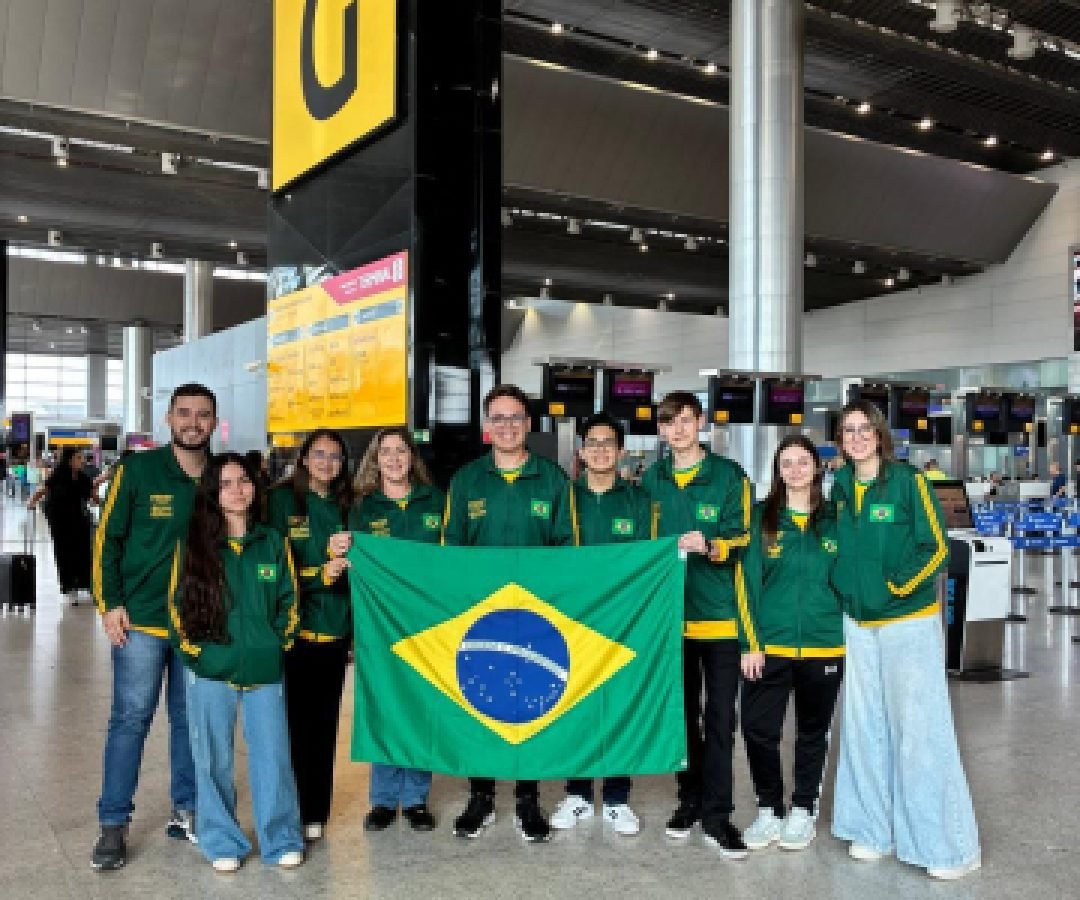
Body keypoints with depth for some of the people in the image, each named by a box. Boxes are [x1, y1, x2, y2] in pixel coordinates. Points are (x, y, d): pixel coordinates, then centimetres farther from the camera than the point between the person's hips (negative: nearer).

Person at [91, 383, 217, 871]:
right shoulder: (137, 470, -5)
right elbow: (107, 538, -3)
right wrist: (110, 603, -9)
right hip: (140, 619, -3)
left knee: (190, 718, 12)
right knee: (130, 717, 1)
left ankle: (187, 810, 25)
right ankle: (113, 823, 13)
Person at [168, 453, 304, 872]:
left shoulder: (273, 543, 6)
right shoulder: (193, 545, 2)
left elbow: (288, 601, 10)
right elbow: (178, 604, 4)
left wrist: (278, 645, 0)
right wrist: (196, 650, -5)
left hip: (266, 672, 1)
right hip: (210, 672, 0)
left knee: (272, 755, 3)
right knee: (214, 759, 7)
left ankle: (282, 840, 19)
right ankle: (222, 842, 24)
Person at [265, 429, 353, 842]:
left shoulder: (346, 505, 12)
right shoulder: (283, 500, -1)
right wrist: (320, 575, -17)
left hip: (334, 626, 4)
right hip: (292, 625, -4)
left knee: (324, 721, 9)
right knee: (293, 719, 0)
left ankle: (315, 812, 20)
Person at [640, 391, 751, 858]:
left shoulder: (729, 475, -4)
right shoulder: (651, 480, 8)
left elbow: (742, 539, -8)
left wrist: (708, 546, -27)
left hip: (720, 614, -3)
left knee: (719, 717, 0)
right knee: (683, 712, 13)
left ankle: (716, 814, 10)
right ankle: (690, 799, 27)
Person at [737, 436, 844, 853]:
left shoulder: (836, 519, 3)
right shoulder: (761, 518, 0)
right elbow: (747, 581, -2)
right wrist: (750, 643, -8)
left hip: (824, 647, 1)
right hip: (769, 646, -1)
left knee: (813, 732, 13)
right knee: (758, 729, -1)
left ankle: (803, 810, 30)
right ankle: (769, 809, 19)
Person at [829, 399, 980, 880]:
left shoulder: (907, 480, -8)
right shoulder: (841, 485, 7)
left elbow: (936, 547, -9)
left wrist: (896, 586, -14)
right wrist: (848, 591, 8)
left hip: (909, 622, -5)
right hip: (857, 623, 5)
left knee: (919, 728, -4)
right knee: (866, 728, 10)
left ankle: (947, 844, 9)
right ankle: (875, 829, 24)